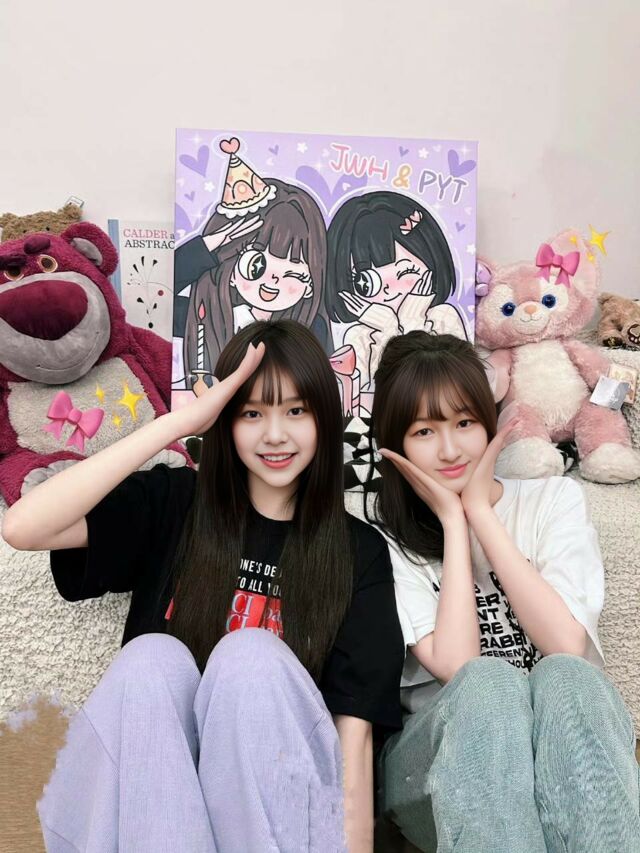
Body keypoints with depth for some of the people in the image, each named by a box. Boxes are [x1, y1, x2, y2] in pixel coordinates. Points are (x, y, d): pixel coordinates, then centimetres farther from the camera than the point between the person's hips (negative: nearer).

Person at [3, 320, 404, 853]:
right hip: (144, 800, 1)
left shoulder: (360, 552, -4)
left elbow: (355, 732, -8)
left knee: (250, 656, -28)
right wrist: (180, 421, -19)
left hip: (279, 807, 0)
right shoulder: (173, 504, -2)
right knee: (153, 657, -28)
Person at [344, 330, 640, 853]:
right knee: (487, 683, -34)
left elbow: (566, 647, -14)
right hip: (434, 755, -1)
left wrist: (479, 511, -12)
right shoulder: (376, 526, -3)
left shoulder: (555, 500, 2)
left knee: (562, 678, -32)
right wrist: (452, 520, -13)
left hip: (564, 749, 2)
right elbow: (455, 665, -16)